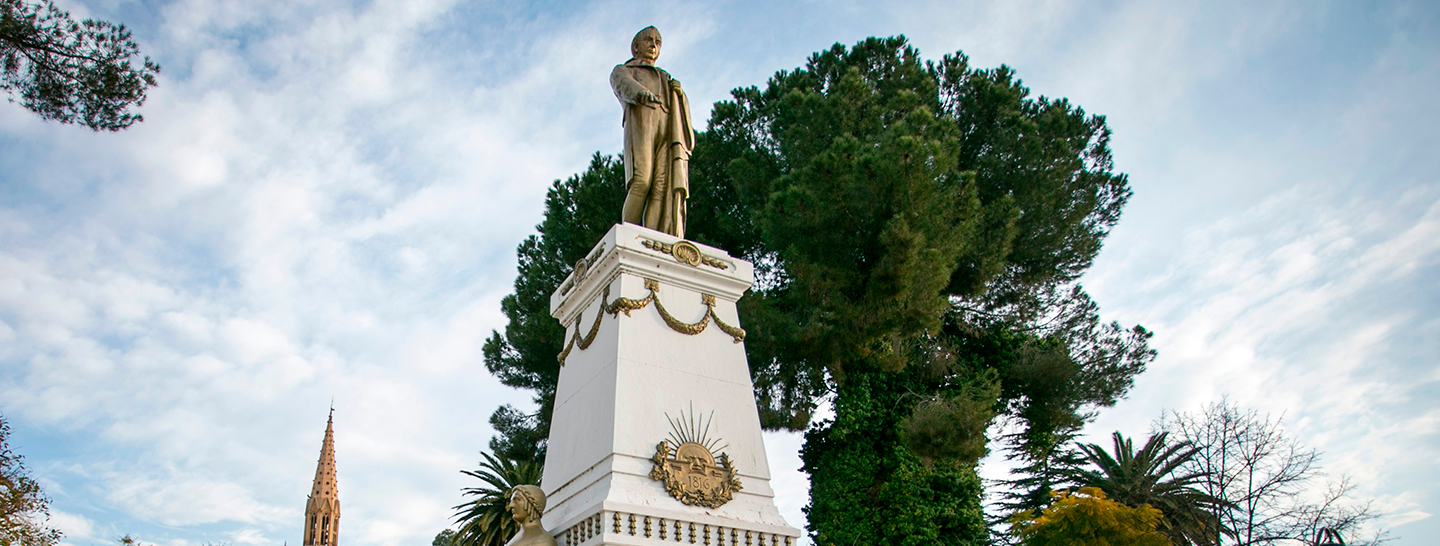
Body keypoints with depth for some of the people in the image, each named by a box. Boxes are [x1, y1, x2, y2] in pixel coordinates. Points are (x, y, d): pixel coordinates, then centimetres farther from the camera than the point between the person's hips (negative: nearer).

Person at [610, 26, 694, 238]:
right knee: (641, 181, -25)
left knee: (666, 184, -19)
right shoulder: (622, 70, 27)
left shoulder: (666, 79, 41)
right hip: (641, 123, -3)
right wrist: (641, 93, -24)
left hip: (669, 128, 3)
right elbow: (623, 84, 0)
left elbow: (683, 107, 24)